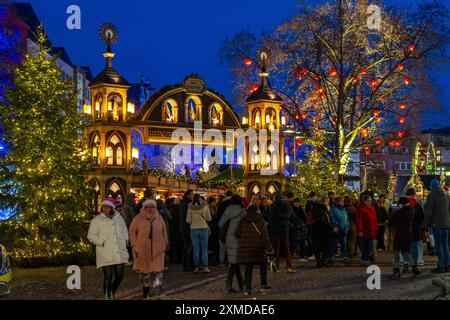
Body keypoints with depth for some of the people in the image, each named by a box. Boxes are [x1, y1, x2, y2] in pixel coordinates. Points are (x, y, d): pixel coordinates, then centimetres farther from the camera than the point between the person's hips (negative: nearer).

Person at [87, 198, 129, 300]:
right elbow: (91, 236, -3)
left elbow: (124, 230, 23)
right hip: (106, 255, -4)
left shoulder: (119, 218, 10)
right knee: (108, 277, -4)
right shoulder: (96, 221, -3)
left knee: (119, 276, 5)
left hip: (120, 253, 4)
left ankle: (112, 293, 30)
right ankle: (108, 297, 8)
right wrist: (102, 243, -12)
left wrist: (125, 240, 7)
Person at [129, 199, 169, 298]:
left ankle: (158, 286, 3)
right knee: (144, 271, 9)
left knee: (158, 269, -8)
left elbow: (164, 231, 14)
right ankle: (146, 292, 23)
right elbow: (132, 232, 1)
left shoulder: (159, 217, 3)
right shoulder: (138, 218, -5)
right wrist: (134, 246, -3)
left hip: (157, 249, 1)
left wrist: (165, 244, 13)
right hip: (143, 249, -1)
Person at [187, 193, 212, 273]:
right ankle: (205, 267, 4)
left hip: (194, 229, 0)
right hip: (204, 228, 0)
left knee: (196, 249, 4)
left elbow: (188, 220, -3)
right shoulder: (205, 206, -3)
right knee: (204, 249, 5)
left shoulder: (190, 208, -3)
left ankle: (196, 267, 5)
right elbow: (209, 218, 2)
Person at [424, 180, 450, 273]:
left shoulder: (432, 195, -9)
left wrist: (426, 224, -4)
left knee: (438, 245, -2)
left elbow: (428, 211, -11)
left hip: (437, 223, -6)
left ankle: (441, 266, -3)